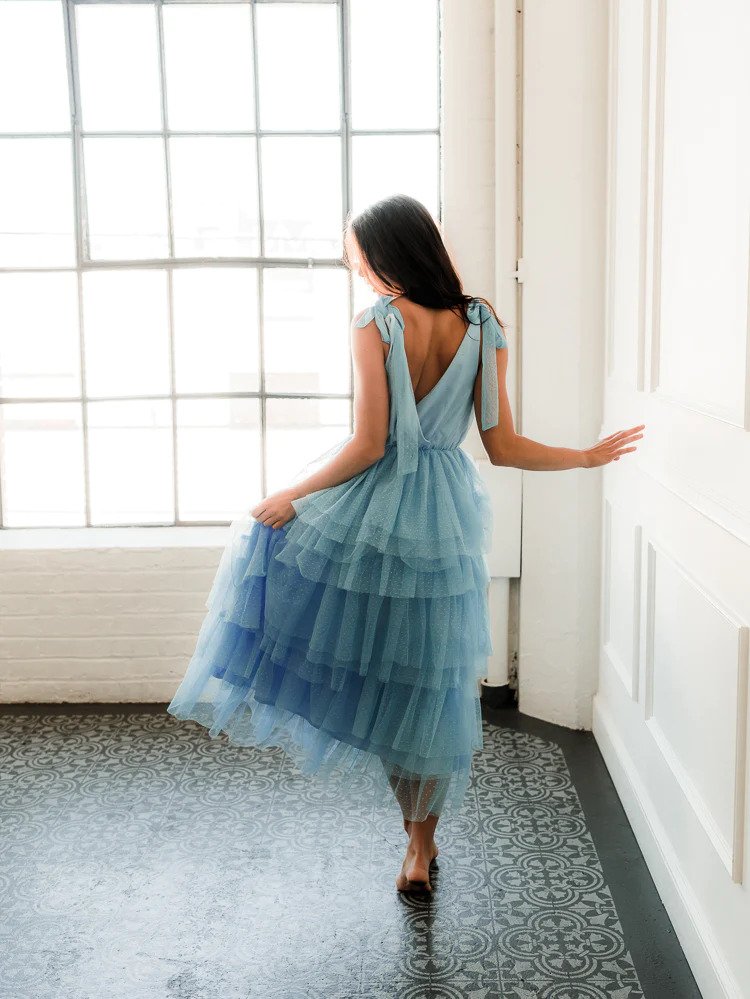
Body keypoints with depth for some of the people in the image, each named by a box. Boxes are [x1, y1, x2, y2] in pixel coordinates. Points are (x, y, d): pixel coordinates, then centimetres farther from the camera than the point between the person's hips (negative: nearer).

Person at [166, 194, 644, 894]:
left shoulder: (374, 325, -13)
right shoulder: (483, 328, 0)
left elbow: (368, 446, -16)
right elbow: (503, 448, -2)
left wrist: (291, 495, -5)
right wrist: (586, 456, 13)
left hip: (368, 510, -5)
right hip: (443, 521, 5)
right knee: (429, 683, 16)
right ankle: (419, 848, 28)